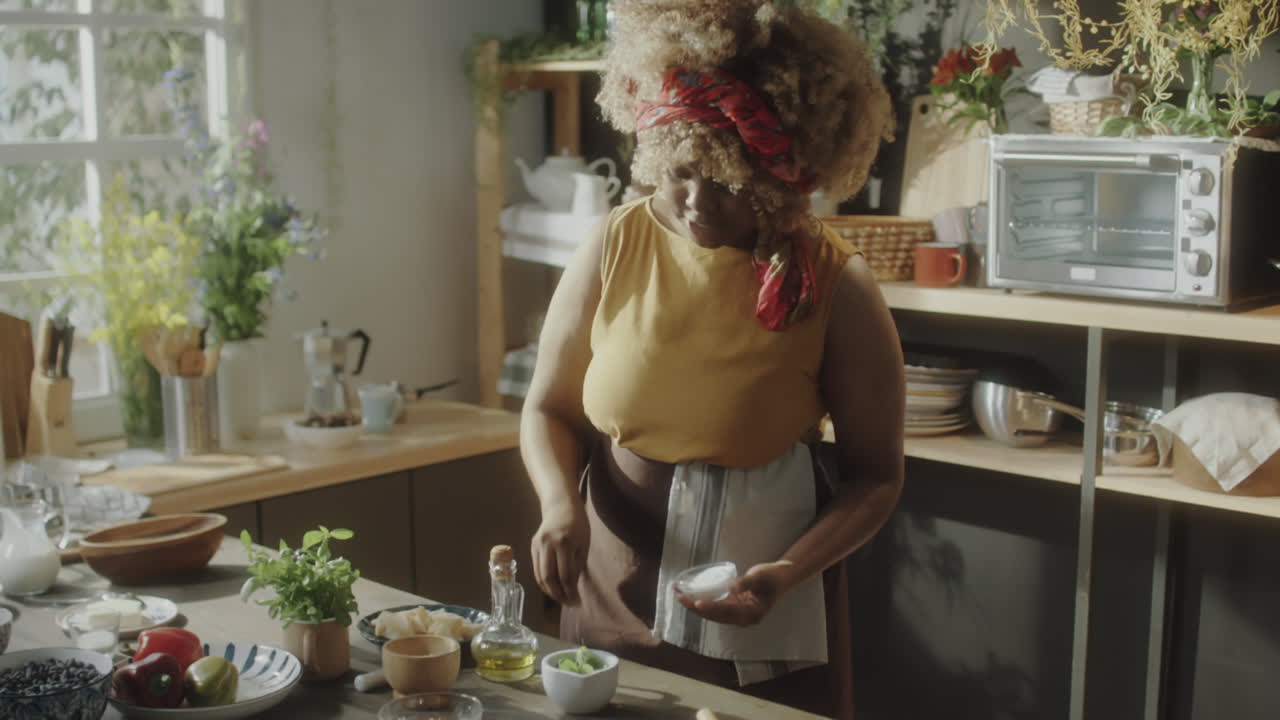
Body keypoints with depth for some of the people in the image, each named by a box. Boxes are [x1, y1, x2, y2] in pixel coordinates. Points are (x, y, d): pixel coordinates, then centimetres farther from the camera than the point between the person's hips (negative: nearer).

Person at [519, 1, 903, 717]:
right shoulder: (613, 249, -8)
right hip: (614, 602, 3)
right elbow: (549, 410, 3)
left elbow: (875, 476, -7)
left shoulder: (837, 287, -14)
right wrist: (560, 504, -17)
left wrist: (790, 572, -22)